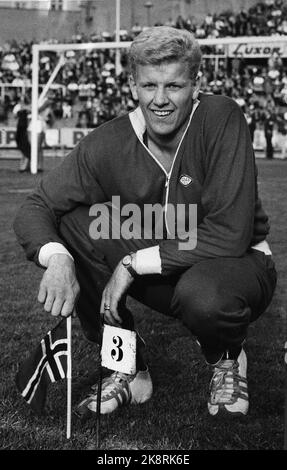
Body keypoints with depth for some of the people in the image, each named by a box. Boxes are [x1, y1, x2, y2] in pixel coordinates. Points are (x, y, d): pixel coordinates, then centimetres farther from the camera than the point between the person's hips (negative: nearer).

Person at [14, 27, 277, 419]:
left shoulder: (221, 119, -22)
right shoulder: (109, 144, -13)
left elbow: (230, 235, -26)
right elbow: (34, 209, -12)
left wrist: (134, 263, -27)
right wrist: (57, 258, -35)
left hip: (239, 263, -3)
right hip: (162, 278, 4)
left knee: (203, 295, -39)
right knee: (73, 222, -18)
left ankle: (227, 360, 1)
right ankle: (129, 369, -4)